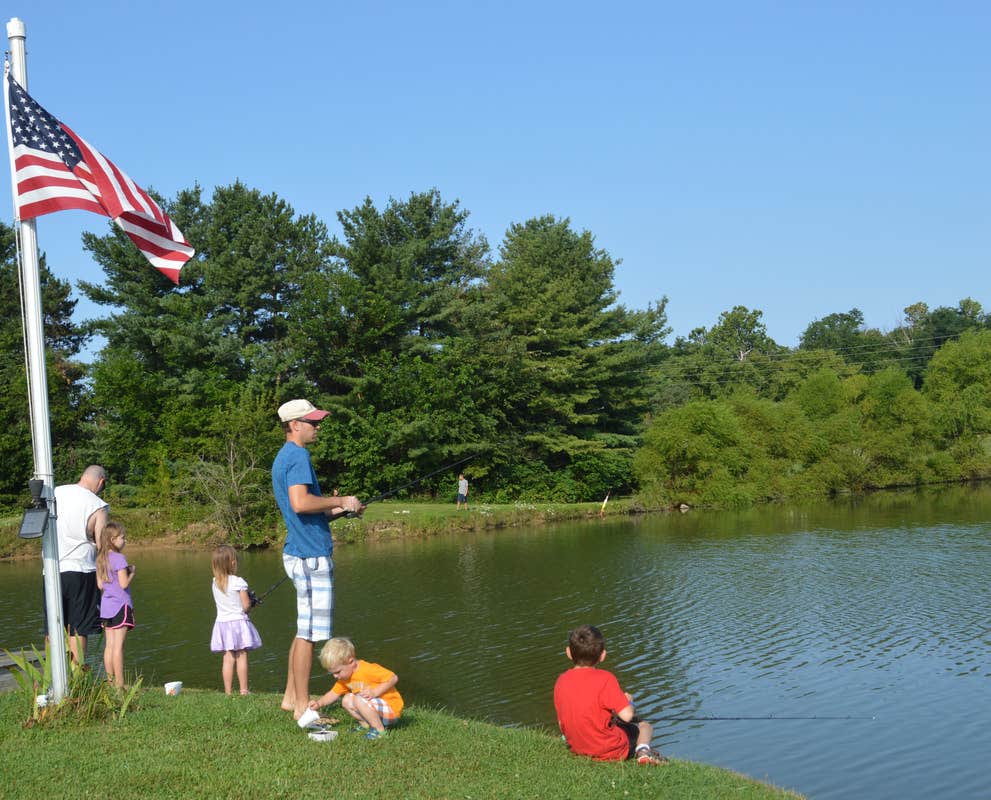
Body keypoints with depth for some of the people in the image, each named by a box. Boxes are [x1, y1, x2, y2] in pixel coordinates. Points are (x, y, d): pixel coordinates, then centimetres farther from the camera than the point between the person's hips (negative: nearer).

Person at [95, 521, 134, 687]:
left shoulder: (100, 559, 10)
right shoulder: (119, 558, -13)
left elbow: (100, 585, 12)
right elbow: (124, 583, -19)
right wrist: (131, 572, -1)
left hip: (106, 606, 7)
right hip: (120, 605, -7)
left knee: (109, 645, 9)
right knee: (118, 646, -7)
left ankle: (110, 680, 13)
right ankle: (119, 683, -6)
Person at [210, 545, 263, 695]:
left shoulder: (215, 583, 4)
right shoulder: (239, 582, -14)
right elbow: (246, 606, -13)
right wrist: (249, 602, 10)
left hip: (222, 622, 5)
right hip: (238, 621, -5)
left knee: (228, 658, 6)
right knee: (242, 657, 1)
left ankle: (228, 691, 6)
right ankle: (243, 690, 3)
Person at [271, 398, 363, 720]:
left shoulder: (283, 457, 17)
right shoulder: (298, 456, -14)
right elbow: (300, 503, -28)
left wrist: (335, 511, 13)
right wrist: (340, 501, -16)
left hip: (300, 551, 10)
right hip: (310, 555, -10)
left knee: (305, 629, 17)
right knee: (308, 632, -5)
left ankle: (291, 697, 24)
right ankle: (302, 706, 0)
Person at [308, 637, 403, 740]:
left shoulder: (368, 670, -24)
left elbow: (394, 678, -24)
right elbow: (334, 693, 12)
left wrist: (374, 692, -28)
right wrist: (319, 703, -5)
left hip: (392, 709, -9)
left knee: (359, 700, -29)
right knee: (347, 700, 6)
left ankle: (379, 730, -20)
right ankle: (366, 724, 5)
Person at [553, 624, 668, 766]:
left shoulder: (561, 682, -5)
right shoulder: (605, 679, -20)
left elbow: (562, 724, 1)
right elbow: (627, 715, -21)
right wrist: (627, 700, 0)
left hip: (578, 748, 6)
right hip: (610, 751, -6)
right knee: (645, 726, 22)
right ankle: (643, 750, -6)